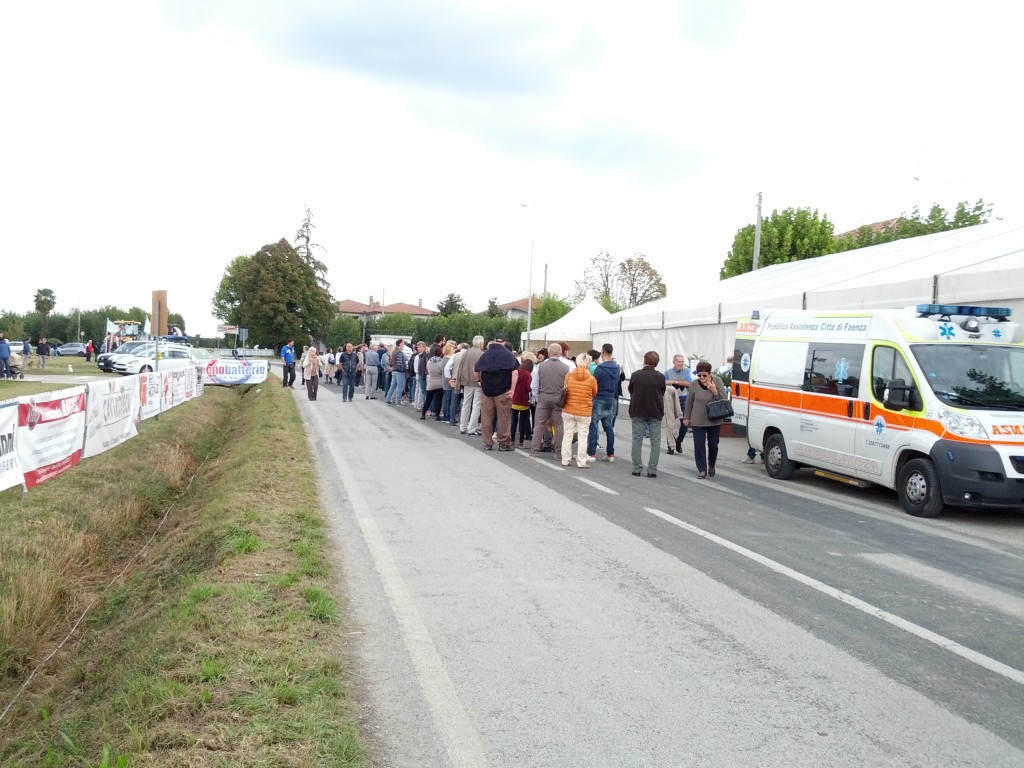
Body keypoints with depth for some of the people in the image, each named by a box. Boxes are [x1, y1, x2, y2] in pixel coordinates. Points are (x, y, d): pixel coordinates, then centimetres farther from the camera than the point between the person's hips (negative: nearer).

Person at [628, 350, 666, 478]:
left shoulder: (635, 375, -7)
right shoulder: (660, 377, -7)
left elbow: (630, 391, 5)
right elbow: (662, 394, 5)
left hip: (637, 412, 0)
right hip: (655, 413, 0)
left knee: (637, 441, 8)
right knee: (655, 442, 6)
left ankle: (637, 469, 7)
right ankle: (652, 470, 2)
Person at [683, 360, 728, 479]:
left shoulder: (717, 381, -6)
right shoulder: (695, 384, -7)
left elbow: (725, 399, -8)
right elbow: (689, 402, 5)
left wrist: (715, 391, -24)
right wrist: (686, 417, 9)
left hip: (714, 421, 1)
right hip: (697, 421, -1)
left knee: (713, 445, 10)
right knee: (699, 446, -4)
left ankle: (711, 465, 32)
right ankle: (702, 469, 4)